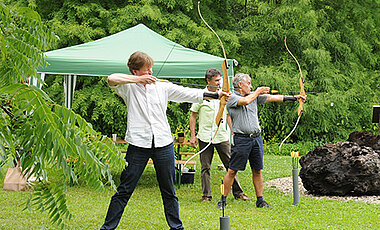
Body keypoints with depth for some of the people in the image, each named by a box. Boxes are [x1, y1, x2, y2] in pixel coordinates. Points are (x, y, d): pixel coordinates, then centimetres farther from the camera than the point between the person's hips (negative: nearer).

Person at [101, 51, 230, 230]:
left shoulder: (163, 87, 7)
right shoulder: (128, 87, 0)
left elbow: (190, 94, 7)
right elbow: (111, 79, -19)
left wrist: (216, 95, 1)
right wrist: (138, 80, -17)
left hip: (163, 144, 2)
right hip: (138, 144, -2)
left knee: (168, 191, 10)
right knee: (124, 190, 0)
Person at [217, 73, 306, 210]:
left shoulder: (254, 96, 14)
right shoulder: (232, 97, -4)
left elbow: (273, 98, 12)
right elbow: (246, 101, -22)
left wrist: (294, 98, 8)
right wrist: (257, 92, -4)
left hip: (256, 138, 6)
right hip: (241, 139, -6)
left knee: (257, 170, 9)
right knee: (232, 171, -3)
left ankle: (260, 200, 16)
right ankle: (223, 200, 5)